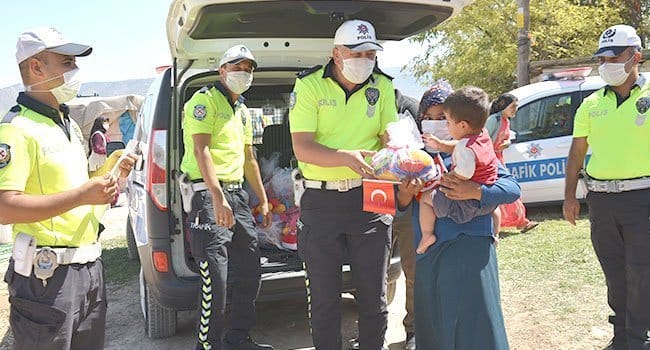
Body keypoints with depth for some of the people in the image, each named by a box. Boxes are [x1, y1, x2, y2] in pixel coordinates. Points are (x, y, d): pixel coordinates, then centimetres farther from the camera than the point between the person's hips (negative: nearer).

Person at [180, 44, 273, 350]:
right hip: (208, 194, -9)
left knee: (250, 271, 12)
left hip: (237, 193, 9)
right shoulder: (205, 99, -4)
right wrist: (217, 197, -26)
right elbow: (201, 150, -16)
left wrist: (263, 199, 26)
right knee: (215, 278, -10)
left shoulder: (242, 111, 23)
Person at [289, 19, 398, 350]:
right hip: (321, 201, -2)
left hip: (369, 198, 2)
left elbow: (390, 137, 0)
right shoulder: (309, 85, -5)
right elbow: (302, 148, -14)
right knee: (323, 295, 10)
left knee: (373, 293, 10)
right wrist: (347, 157, -30)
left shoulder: (382, 86, 5)